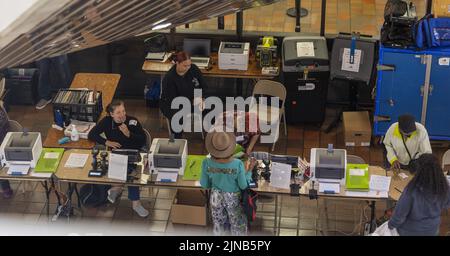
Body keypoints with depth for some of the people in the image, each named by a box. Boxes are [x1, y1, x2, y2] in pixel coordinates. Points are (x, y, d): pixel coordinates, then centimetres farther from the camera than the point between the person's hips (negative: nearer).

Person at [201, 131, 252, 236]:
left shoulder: (207, 163, -27)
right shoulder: (238, 164, -33)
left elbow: (205, 185, -12)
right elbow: (243, 186, -16)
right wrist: (249, 171, -4)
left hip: (216, 198, 2)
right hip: (233, 199, -2)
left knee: (218, 223, 27)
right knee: (237, 223, 23)